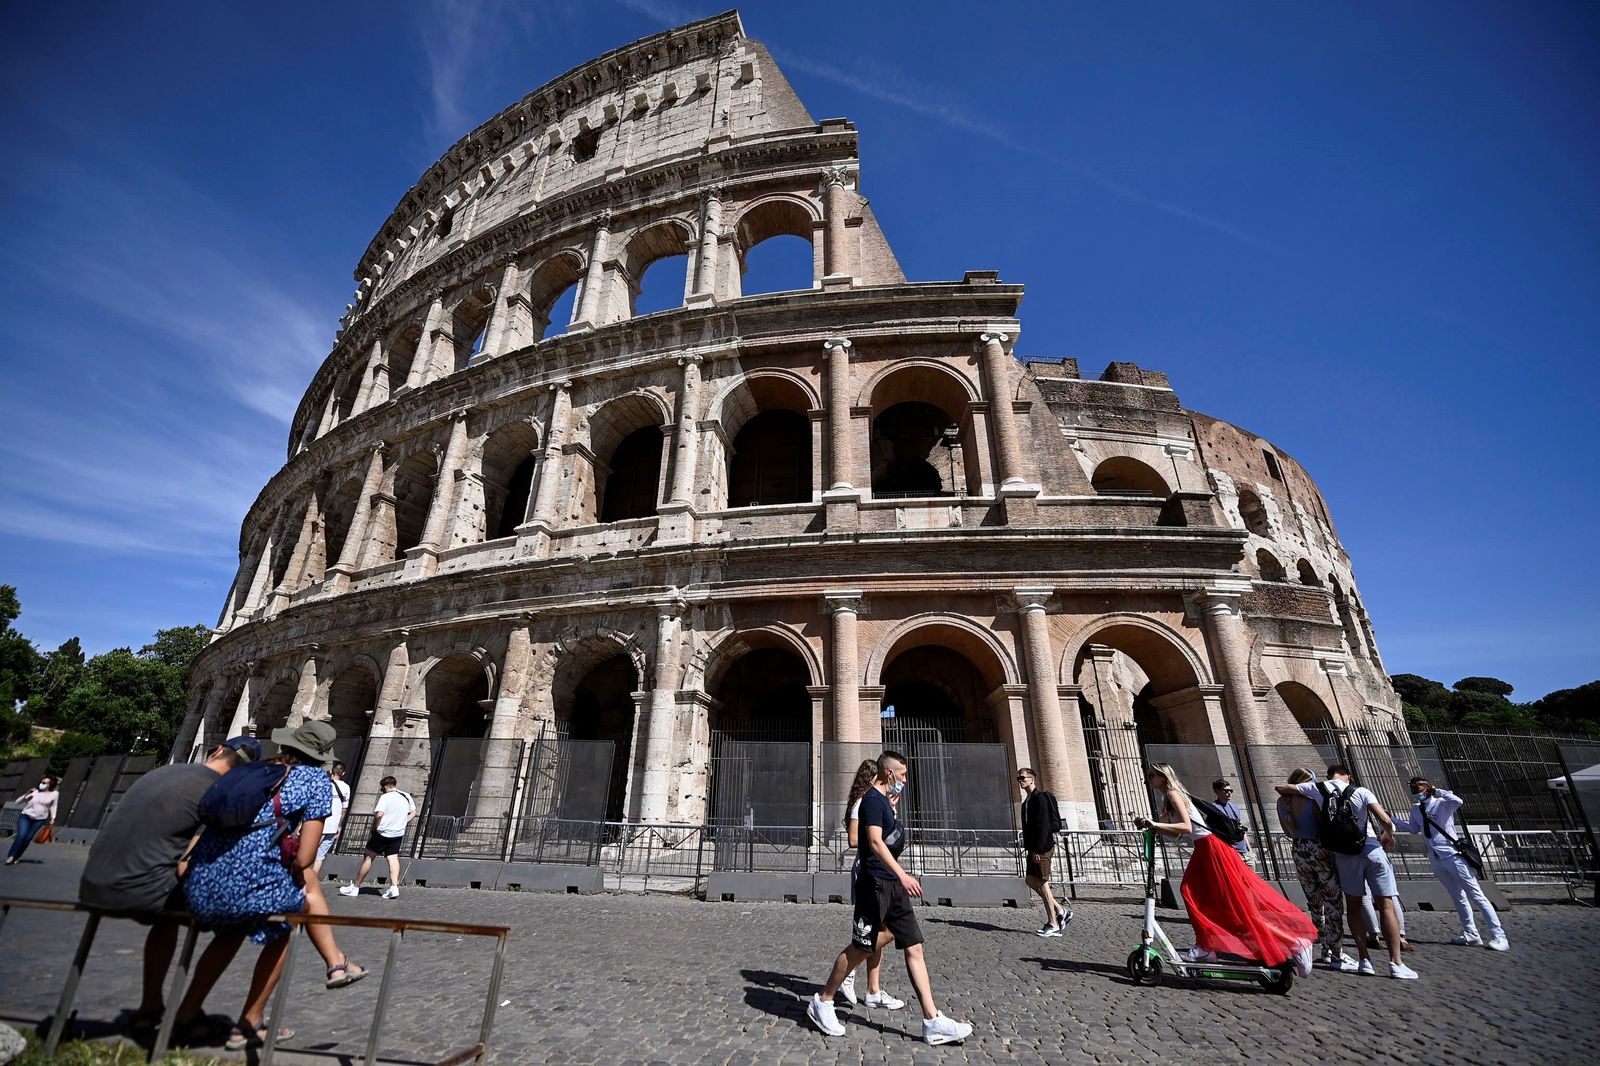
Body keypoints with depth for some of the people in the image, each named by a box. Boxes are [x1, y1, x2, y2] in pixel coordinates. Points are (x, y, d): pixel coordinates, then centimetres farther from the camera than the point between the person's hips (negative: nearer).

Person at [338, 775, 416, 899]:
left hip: (382, 833, -5)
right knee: (393, 858, 5)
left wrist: (375, 827, -7)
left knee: (368, 857, 9)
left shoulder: (385, 797, -11)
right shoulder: (407, 796, 9)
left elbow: (379, 814, -22)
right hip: (398, 833, 5)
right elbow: (413, 812, 18)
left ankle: (355, 887, 20)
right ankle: (394, 887, -8)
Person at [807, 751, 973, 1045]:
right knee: (860, 947, 1)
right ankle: (822, 1002, 18)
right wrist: (902, 874, -31)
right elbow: (875, 841, -25)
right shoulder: (872, 799, -15)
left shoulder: (884, 800, 16)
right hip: (875, 883, -9)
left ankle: (933, 1021, 9)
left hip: (893, 885, 9)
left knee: (914, 947, 6)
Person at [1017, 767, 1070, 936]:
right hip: (1033, 848, 10)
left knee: (1042, 883, -3)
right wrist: (1029, 847, 18)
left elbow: (1044, 826, -20)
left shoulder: (1040, 798, -14)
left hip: (1042, 847, -10)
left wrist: (1038, 850, -22)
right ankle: (1061, 911, 21)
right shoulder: (1027, 800, 16)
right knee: (1030, 880, 11)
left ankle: (1053, 925, 7)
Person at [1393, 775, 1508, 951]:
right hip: (1436, 860, 7)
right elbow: (1413, 828, 19)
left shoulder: (1442, 804, -11)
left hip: (1453, 857, -7)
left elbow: (1457, 801, -34)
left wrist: (1437, 791, -20)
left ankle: (1498, 936, 3)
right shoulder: (1415, 808, 8)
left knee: (1477, 896, -3)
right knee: (1457, 897, 15)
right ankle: (1470, 934, 24)